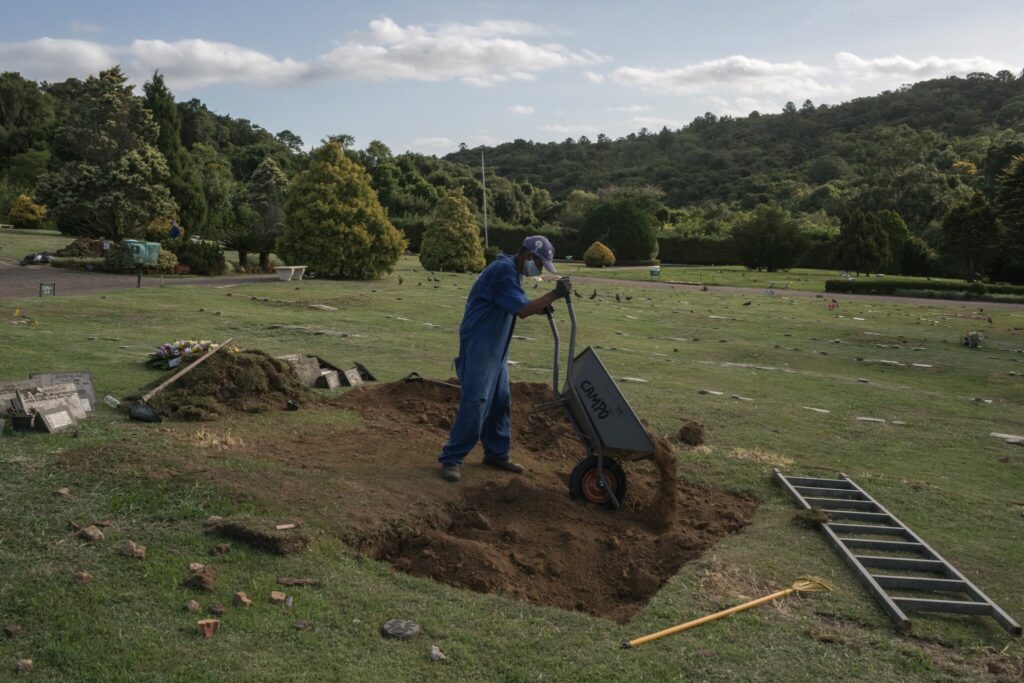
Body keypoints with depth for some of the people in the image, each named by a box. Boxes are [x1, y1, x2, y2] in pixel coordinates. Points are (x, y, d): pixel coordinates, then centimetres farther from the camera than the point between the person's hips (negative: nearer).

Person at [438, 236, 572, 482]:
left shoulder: (511, 271, 14)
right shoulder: (503, 270, -18)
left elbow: (520, 306, 19)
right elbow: (523, 310, -24)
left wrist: (544, 304, 4)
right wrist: (555, 294, -21)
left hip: (496, 350, 10)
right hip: (479, 348, -10)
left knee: (500, 403, 12)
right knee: (475, 404, -12)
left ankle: (496, 454, 22)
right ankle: (451, 459, -4)